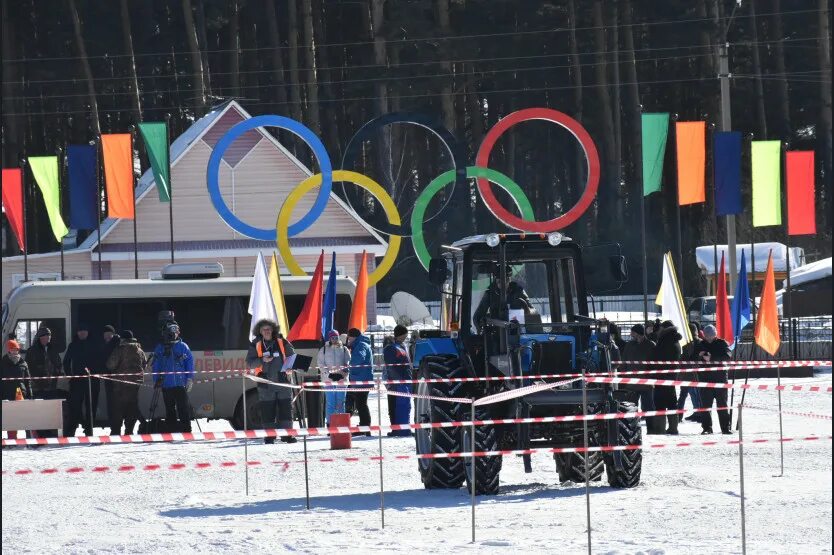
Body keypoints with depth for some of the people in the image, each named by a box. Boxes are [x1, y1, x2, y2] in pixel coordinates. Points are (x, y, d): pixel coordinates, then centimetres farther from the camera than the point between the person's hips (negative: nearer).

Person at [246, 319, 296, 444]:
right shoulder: (255, 345, 5)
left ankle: (287, 435, 5)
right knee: (267, 412, -1)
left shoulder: (282, 342, 6)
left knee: (286, 409, -1)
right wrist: (262, 360, -15)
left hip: (283, 381, 1)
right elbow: (249, 363, 2)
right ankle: (269, 437, 4)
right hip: (266, 384, -1)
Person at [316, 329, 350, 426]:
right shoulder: (324, 350, 7)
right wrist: (328, 373, -10)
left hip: (341, 378, 1)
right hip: (328, 379, -1)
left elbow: (348, 363, 5)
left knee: (340, 403, 1)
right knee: (330, 402, -5)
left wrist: (343, 373, -11)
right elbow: (320, 363, 2)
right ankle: (329, 423, -3)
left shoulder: (344, 349, 9)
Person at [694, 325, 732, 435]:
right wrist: (700, 356, -10)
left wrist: (711, 358, -22)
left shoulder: (722, 343, 2)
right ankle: (707, 427, 6)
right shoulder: (701, 345, 12)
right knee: (705, 404, 0)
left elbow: (727, 357, -13)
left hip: (720, 377, -2)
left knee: (722, 404, 0)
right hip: (705, 378, 2)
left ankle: (726, 427, 2)